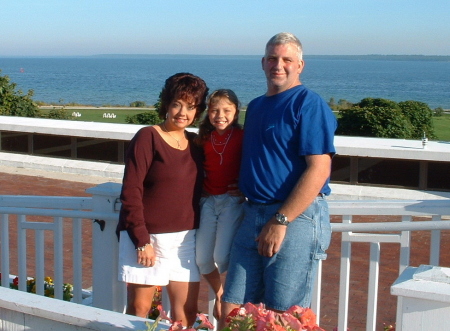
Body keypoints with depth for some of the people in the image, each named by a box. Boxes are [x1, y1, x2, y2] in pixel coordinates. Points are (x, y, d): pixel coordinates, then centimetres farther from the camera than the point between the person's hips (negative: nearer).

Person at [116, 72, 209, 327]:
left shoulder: (196, 144, 9)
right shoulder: (148, 137, -8)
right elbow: (131, 192, -12)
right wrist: (142, 240, -15)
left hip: (185, 238, 5)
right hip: (148, 237, -5)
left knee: (187, 311, 7)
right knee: (139, 309, 2)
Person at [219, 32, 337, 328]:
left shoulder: (309, 104, -6)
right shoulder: (255, 106, 19)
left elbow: (319, 170, -16)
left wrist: (280, 221, -19)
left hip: (297, 218, -7)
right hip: (253, 216, 7)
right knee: (232, 312, 7)